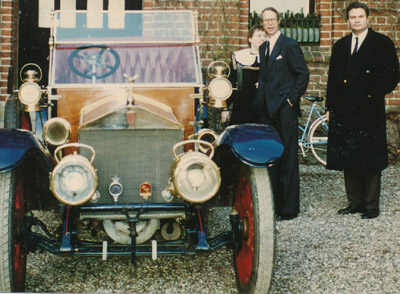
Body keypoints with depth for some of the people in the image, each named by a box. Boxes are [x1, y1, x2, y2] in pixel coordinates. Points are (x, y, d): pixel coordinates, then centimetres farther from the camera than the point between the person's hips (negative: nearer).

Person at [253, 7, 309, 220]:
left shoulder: (289, 45, -5)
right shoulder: (263, 48, 17)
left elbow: (303, 74, -8)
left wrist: (292, 99, -12)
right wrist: (260, 102, 10)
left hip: (285, 109, -7)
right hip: (268, 110, 7)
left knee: (288, 158, -4)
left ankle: (289, 208, 1)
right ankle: (274, 203, 17)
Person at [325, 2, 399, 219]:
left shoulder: (382, 43, 1)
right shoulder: (340, 46, 16)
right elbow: (333, 78, 17)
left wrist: (373, 95, -12)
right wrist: (330, 107, 11)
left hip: (369, 111, -5)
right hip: (344, 111, 5)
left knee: (370, 160, -2)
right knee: (348, 159, 7)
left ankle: (371, 206, 5)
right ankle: (355, 202, 16)